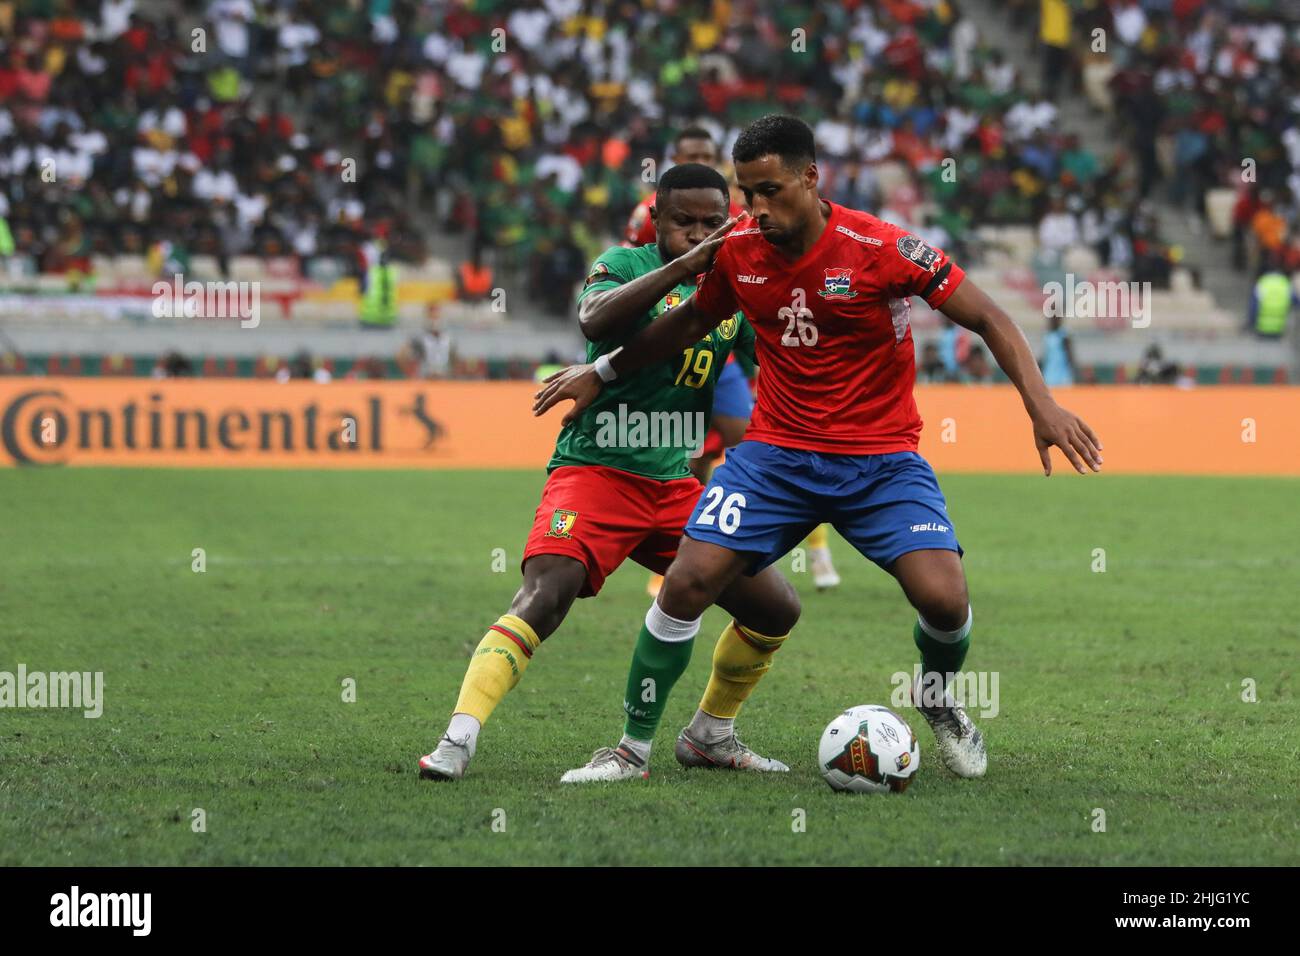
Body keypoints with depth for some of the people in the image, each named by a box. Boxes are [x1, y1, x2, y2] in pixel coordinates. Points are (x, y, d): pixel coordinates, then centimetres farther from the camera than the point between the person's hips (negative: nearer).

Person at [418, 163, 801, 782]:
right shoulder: (626, 264, -5)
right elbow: (593, 318, -28)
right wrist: (681, 267, -33)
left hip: (677, 485, 6)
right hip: (595, 470, -6)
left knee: (776, 609, 3)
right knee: (544, 596, -27)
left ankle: (710, 736, 23)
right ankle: (457, 741, -29)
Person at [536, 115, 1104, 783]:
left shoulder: (880, 249, -16)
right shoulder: (737, 251, -2)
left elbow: (988, 320, -11)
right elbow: (691, 322, 20)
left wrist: (1041, 406, -22)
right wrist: (602, 374, 22)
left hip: (880, 459, -3)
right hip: (776, 451, 3)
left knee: (943, 597, -20)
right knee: (688, 580, -14)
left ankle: (938, 700, 16)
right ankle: (634, 744, 3)